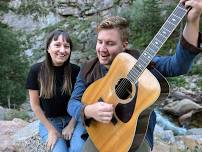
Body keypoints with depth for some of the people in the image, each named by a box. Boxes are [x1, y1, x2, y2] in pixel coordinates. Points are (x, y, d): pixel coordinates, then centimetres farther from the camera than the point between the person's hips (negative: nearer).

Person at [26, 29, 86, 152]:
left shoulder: (75, 70, -9)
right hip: (49, 121, 0)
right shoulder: (36, 70, -12)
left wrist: (71, 125, -8)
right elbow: (35, 104, -6)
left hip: (73, 118, 1)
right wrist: (51, 129, -7)